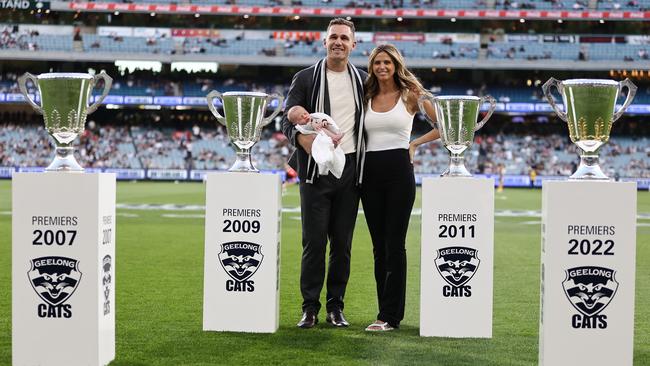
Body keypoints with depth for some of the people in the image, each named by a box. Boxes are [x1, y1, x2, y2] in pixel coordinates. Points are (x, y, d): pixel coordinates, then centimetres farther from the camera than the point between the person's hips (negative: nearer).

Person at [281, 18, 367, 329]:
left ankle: (336, 306, 14)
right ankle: (310, 308, 6)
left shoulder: (363, 81, 11)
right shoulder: (306, 78, 2)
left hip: (350, 169, 3)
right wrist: (303, 137, -24)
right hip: (316, 168, -3)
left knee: (342, 243, 6)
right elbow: (288, 121, -4)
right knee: (314, 241, -3)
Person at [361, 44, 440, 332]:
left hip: (399, 170, -5)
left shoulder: (410, 94, 2)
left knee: (394, 245, -6)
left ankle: (389, 316, -4)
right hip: (370, 172, 5)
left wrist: (415, 143, 1)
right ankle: (388, 310, 15)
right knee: (379, 246, 7)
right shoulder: (366, 97, 13)